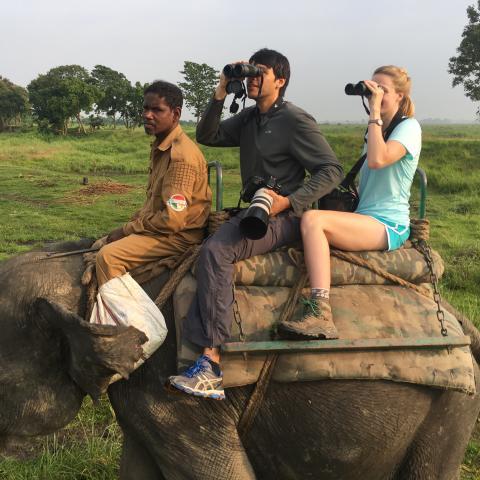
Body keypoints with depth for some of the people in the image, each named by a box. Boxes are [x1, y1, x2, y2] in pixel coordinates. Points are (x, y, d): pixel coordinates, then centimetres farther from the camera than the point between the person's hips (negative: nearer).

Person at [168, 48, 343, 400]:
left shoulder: (296, 121, -7)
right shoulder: (248, 119, 18)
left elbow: (332, 170, -11)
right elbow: (207, 136, 18)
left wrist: (289, 202, -21)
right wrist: (219, 97, 5)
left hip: (284, 218, -8)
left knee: (217, 250, -30)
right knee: (210, 253, -13)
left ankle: (213, 361, -29)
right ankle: (207, 370, -17)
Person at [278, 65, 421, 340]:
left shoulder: (409, 127, -2)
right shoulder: (376, 129, 24)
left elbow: (377, 160, -24)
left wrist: (375, 111, -15)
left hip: (389, 225, -8)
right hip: (366, 221, 8)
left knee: (313, 219, -29)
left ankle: (321, 316, -38)